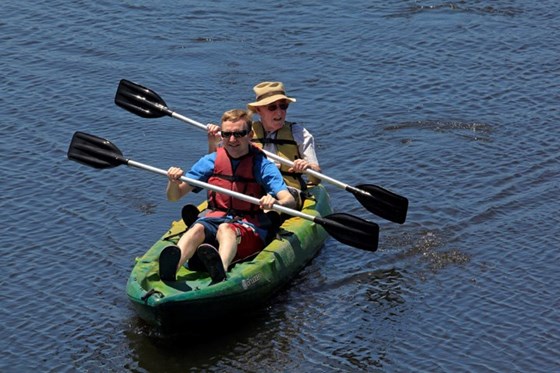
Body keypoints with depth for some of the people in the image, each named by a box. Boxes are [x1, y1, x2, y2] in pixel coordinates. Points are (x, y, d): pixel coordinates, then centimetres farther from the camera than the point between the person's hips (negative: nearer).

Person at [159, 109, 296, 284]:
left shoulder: (262, 165, 0)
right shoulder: (210, 161, 9)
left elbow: (290, 201, -14)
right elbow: (174, 196, 10)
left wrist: (274, 202, -37)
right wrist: (173, 182, -14)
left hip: (251, 226, -3)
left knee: (225, 229, -37)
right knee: (197, 229, -32)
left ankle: (220, 269, -71)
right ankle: (171, 267, -63)